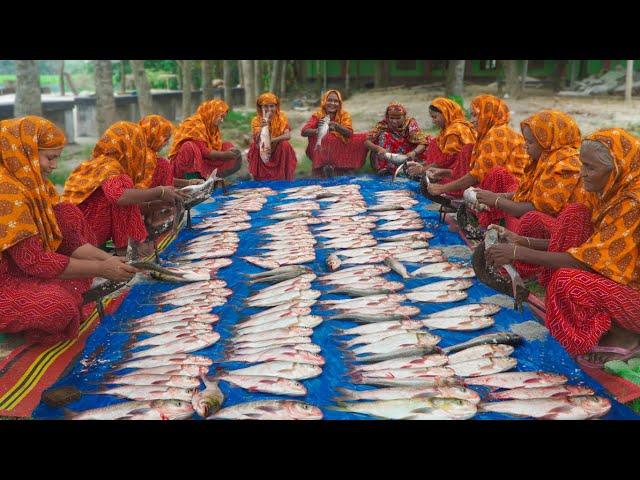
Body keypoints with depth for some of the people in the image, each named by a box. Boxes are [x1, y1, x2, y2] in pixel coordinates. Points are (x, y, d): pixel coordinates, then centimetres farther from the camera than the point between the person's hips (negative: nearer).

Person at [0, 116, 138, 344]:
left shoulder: (32, 182, 2)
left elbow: (67, 236, 3)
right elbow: (34, 261, -27)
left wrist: (107, 259, -11)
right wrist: (101, 269, -22)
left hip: (26, 269, 9)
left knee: (69, 214, 4)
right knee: (57, 308, -34)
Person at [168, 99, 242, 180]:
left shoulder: (213, 128, 8)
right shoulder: (195, 125, -17)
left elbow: (216, 149, 0)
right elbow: (203, 151, -24)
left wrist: (228, 152, -18)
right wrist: (224, 154, -25)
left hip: (202, 162, 8)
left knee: (228, 146, 4)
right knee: (189, 146, -37)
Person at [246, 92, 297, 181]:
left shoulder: (282, 118, -9)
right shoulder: (256, 120, -10)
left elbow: (288, 136, -23)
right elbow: (257, 141, -21)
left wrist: (271, 140, -33)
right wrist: (262, 127, -37)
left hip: (279, 151, 2)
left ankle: (284, 180, -8)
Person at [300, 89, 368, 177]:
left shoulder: (344, 115, -2)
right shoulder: (317, 115, -5)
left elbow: (349, 133, -17)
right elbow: (303, 132, -18)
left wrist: (336, 126, -36)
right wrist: (318, 131, -39)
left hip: (341, 149, 2)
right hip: (322, 150, -2)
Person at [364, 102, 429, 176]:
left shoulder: (410, 123, -11)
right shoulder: (383, 125, -12)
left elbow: (423, 143, -18)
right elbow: (366, 142, -20)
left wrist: (414, 152, -40)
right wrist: (378, 148, -41)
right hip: (387, 160, 0)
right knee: (384, 135, -22)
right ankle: (384, 168, -29)